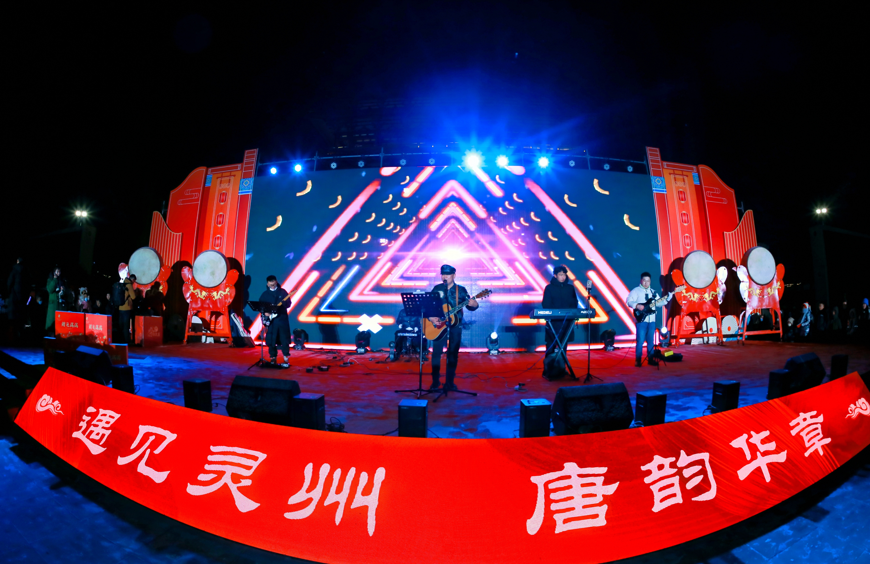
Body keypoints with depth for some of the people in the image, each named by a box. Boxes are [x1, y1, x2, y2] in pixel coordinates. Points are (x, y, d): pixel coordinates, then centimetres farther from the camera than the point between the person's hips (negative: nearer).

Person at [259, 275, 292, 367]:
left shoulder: (282, 291, 6)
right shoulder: (264, 294, 10)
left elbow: (288, 303, -1)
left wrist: (282, 304, -21)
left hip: (282, 319, -2)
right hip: (270, 320, 2)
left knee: (284, 339, -3)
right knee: (271, 340, 4)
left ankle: (286, 359, 4)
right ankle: (273, 359, 17)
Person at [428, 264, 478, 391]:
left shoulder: (461, 290, 1)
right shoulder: (437, 289, 3)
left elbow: (469, 305, -4)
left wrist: (474, 305, -27)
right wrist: (431, 317, -14)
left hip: (455, 325, 0)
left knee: (453, 354, 4)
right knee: (436, 353, -1)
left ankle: (449, 382, 15)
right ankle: (435, 382, 11)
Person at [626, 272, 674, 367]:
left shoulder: (653, 292, 19)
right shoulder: (636, 291, 0)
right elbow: (628, 301, -9)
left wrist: (669, 296, 5)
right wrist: (637, 305, -23)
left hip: (652, 321, 6)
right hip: (641, 320, -6)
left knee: (651, 341, 10)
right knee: (640, 341, -6)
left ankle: (650, 359, 19)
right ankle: (638, 360, 1)